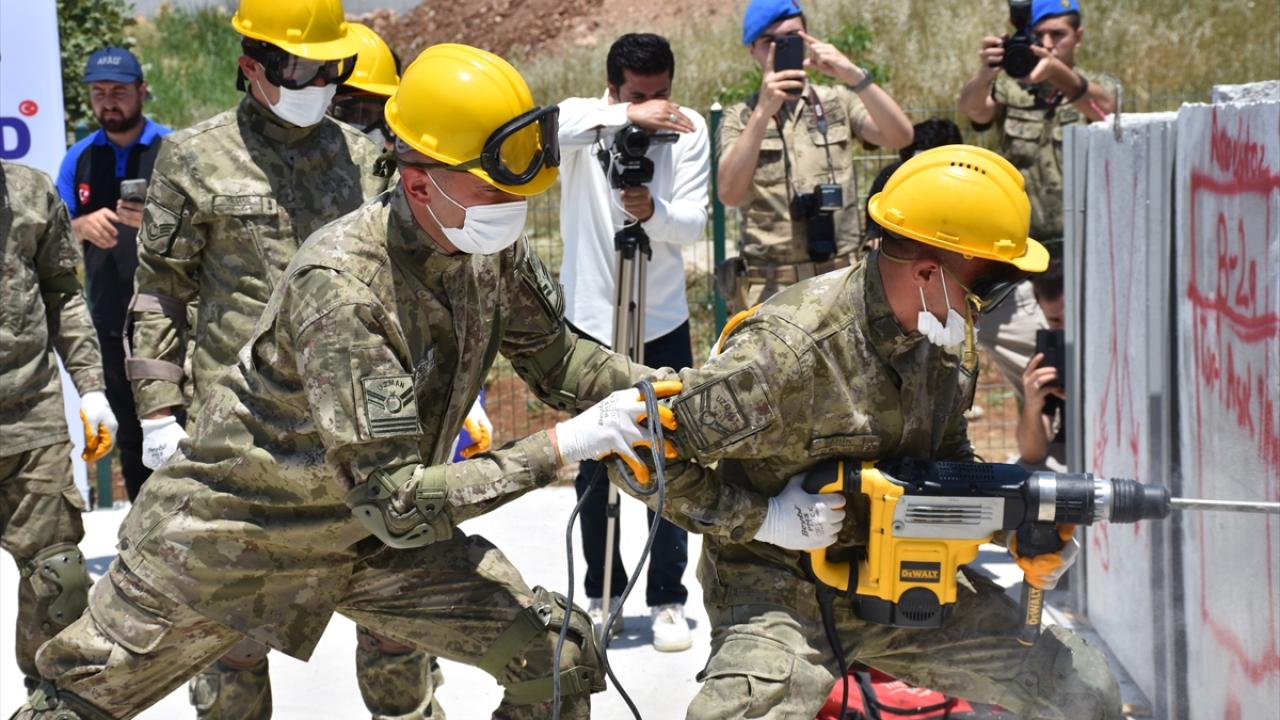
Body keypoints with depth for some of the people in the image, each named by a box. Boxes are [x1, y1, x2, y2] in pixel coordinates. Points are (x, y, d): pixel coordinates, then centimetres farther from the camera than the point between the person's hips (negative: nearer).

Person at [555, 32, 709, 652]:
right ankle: (602, 593, 23)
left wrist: (653, 211, -35)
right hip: (590, 320, 0)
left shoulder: (688, 131, -5)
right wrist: (625, 117, -41)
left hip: (664, 323, 1)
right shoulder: (586, 120, -9)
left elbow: (694, 223, -14)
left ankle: (667, 600, 12)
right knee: (594, 467, 8)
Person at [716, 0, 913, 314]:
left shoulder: (837, 102, 9)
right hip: (768, 288, -1)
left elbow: (900, 137, -7)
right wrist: (763, 111, -20)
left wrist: (855, 76, -19)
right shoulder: (739, 118, 6)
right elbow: (729, 194, -11)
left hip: (843, 280, 1)